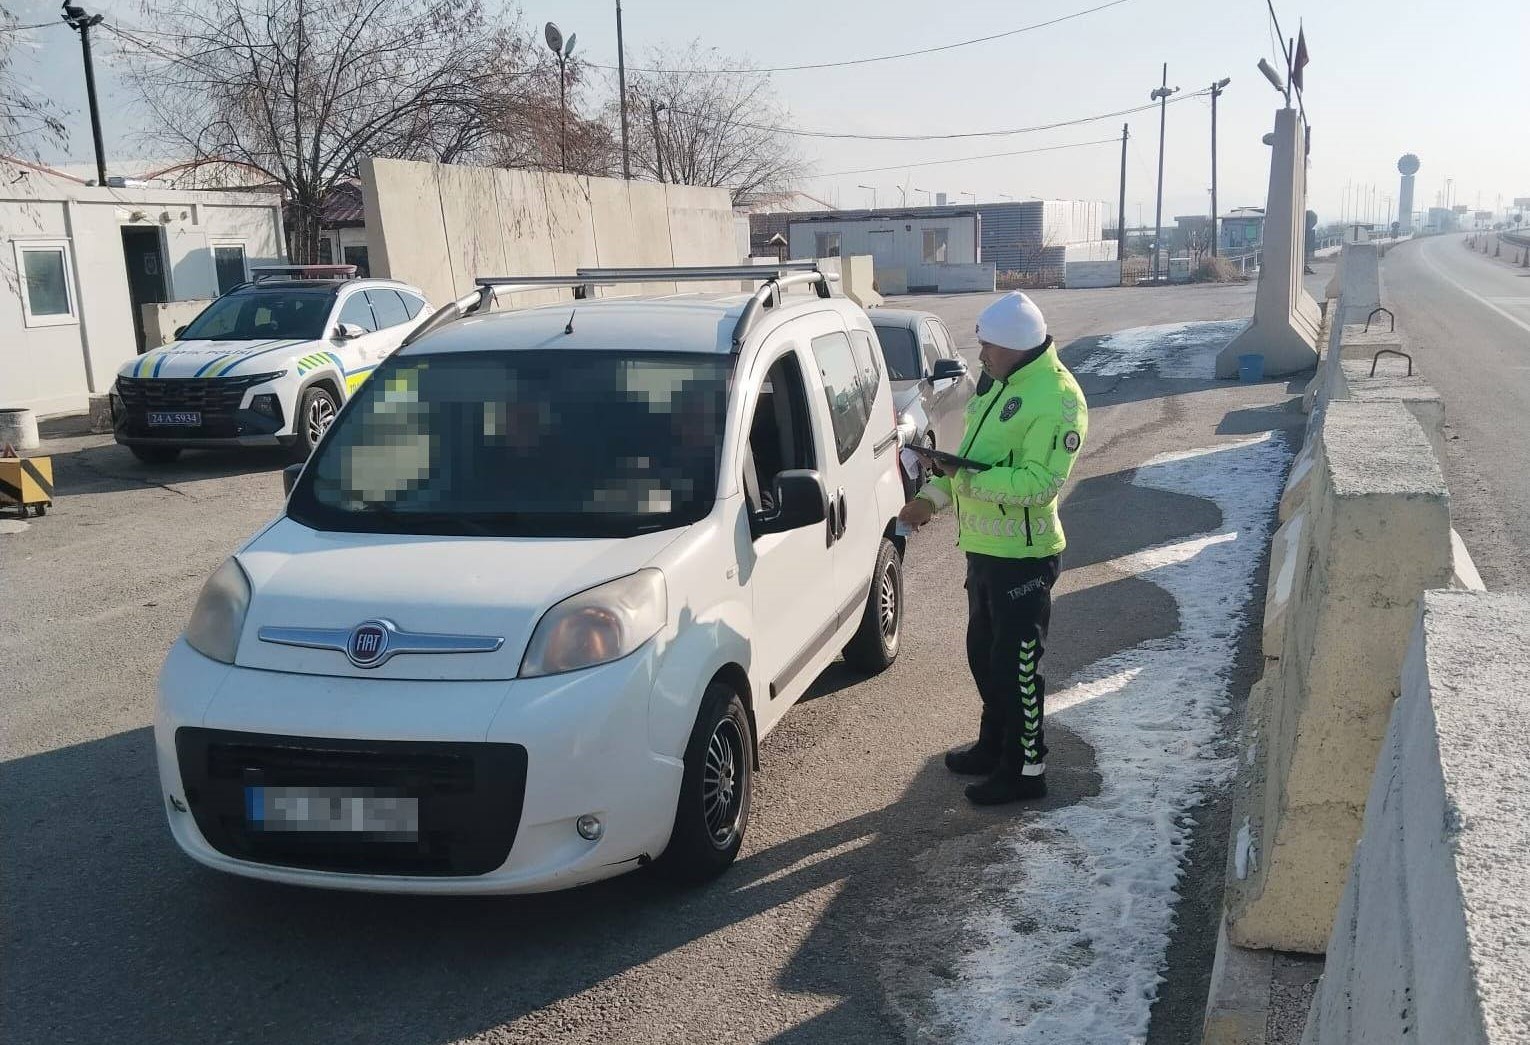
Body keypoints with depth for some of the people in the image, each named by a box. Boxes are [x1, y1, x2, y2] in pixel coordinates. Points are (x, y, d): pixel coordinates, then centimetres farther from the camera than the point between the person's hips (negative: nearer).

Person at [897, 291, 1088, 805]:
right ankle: (994, 745, 37)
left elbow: (1040, 483, -27)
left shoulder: (1056, 398, -20)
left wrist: (966, 477, -30)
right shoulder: (995, 383, 10)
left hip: (1023, 556, -9)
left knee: (1016, 665, 0)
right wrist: (933, 497, 8)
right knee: (984, 653, 21)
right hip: (982, 547, 9)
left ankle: (1025, 768, 15)